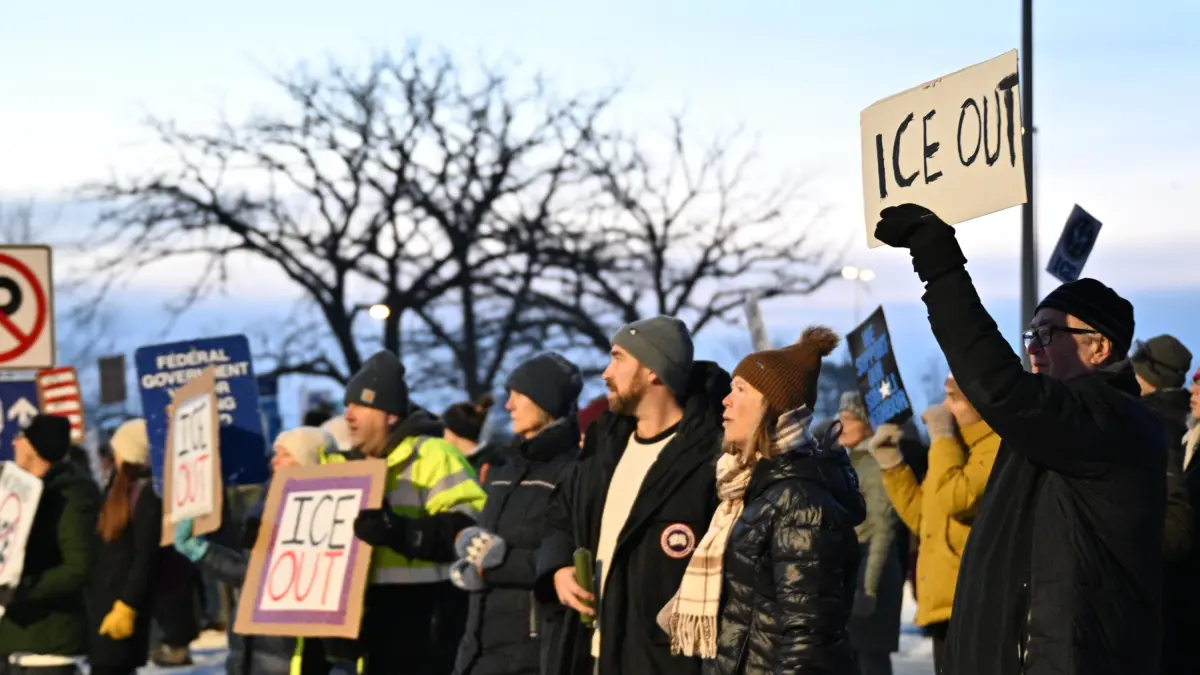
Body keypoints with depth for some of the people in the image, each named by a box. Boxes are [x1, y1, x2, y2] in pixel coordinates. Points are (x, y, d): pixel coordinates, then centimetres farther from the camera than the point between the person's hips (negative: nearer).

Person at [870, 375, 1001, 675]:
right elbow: (924, 518, 26)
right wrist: (892, 464, 17)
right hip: (948, 606, 11)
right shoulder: (958, 446, 22)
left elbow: (956, 499, -24)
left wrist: (942, 437, -12)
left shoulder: (1000, 446, -10)